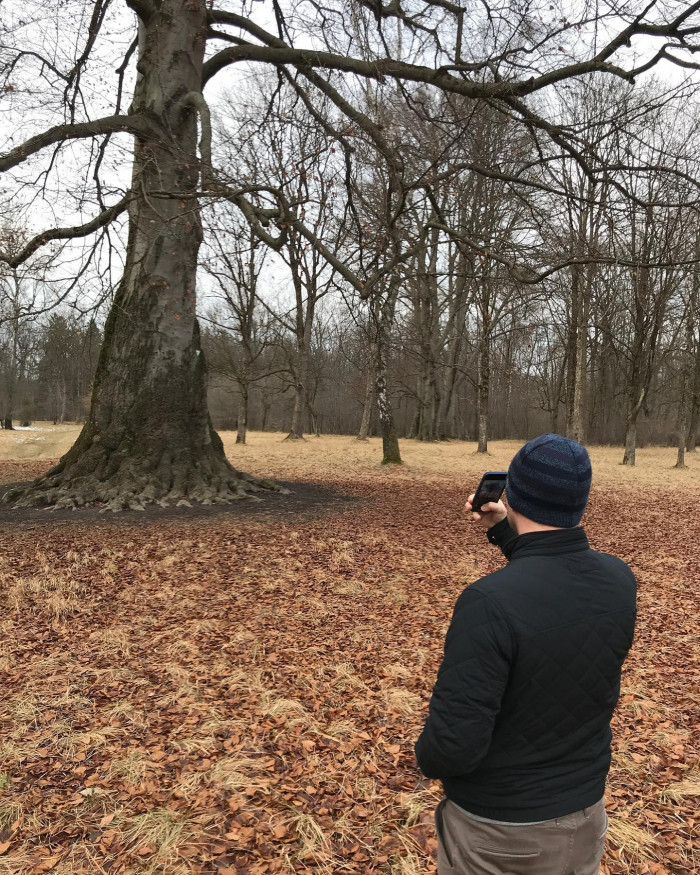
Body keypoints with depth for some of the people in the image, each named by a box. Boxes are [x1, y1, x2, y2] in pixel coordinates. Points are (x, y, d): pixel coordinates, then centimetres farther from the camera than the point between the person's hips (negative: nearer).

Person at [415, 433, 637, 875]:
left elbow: (453, 746, -29)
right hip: (584, 815, 5)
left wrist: (427, 756, -8)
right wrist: (503, 531, 7)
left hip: (495, 828, -5)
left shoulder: (489, 602, -33)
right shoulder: (619, 579, -13)